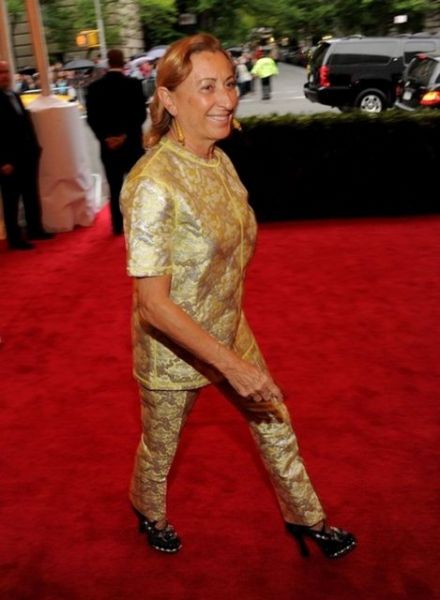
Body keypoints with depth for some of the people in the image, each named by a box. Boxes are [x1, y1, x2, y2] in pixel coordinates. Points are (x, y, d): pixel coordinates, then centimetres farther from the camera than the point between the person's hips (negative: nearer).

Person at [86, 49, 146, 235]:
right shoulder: (134, 84, -6)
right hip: (132, 143, -2)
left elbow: (91, 118, -4)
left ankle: (118, 225, 13)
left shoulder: (94, 87, 0)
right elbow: (141, 114, -12)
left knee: (115, 187, 9)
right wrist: (126, 135, -11)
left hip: (109, 146, 2)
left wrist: (105, 137, -6)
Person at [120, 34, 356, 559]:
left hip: (230, 333, 7)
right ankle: (150, 515, 53)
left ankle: (306, 517, 46)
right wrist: (231, 363, -28)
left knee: (275, 425, 20)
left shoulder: (219, 160, -4)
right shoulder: (153, 185, -29)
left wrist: (236, 347, 15)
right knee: (160, 449, 20)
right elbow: (153, 303, -28)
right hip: (173, 350, -6)